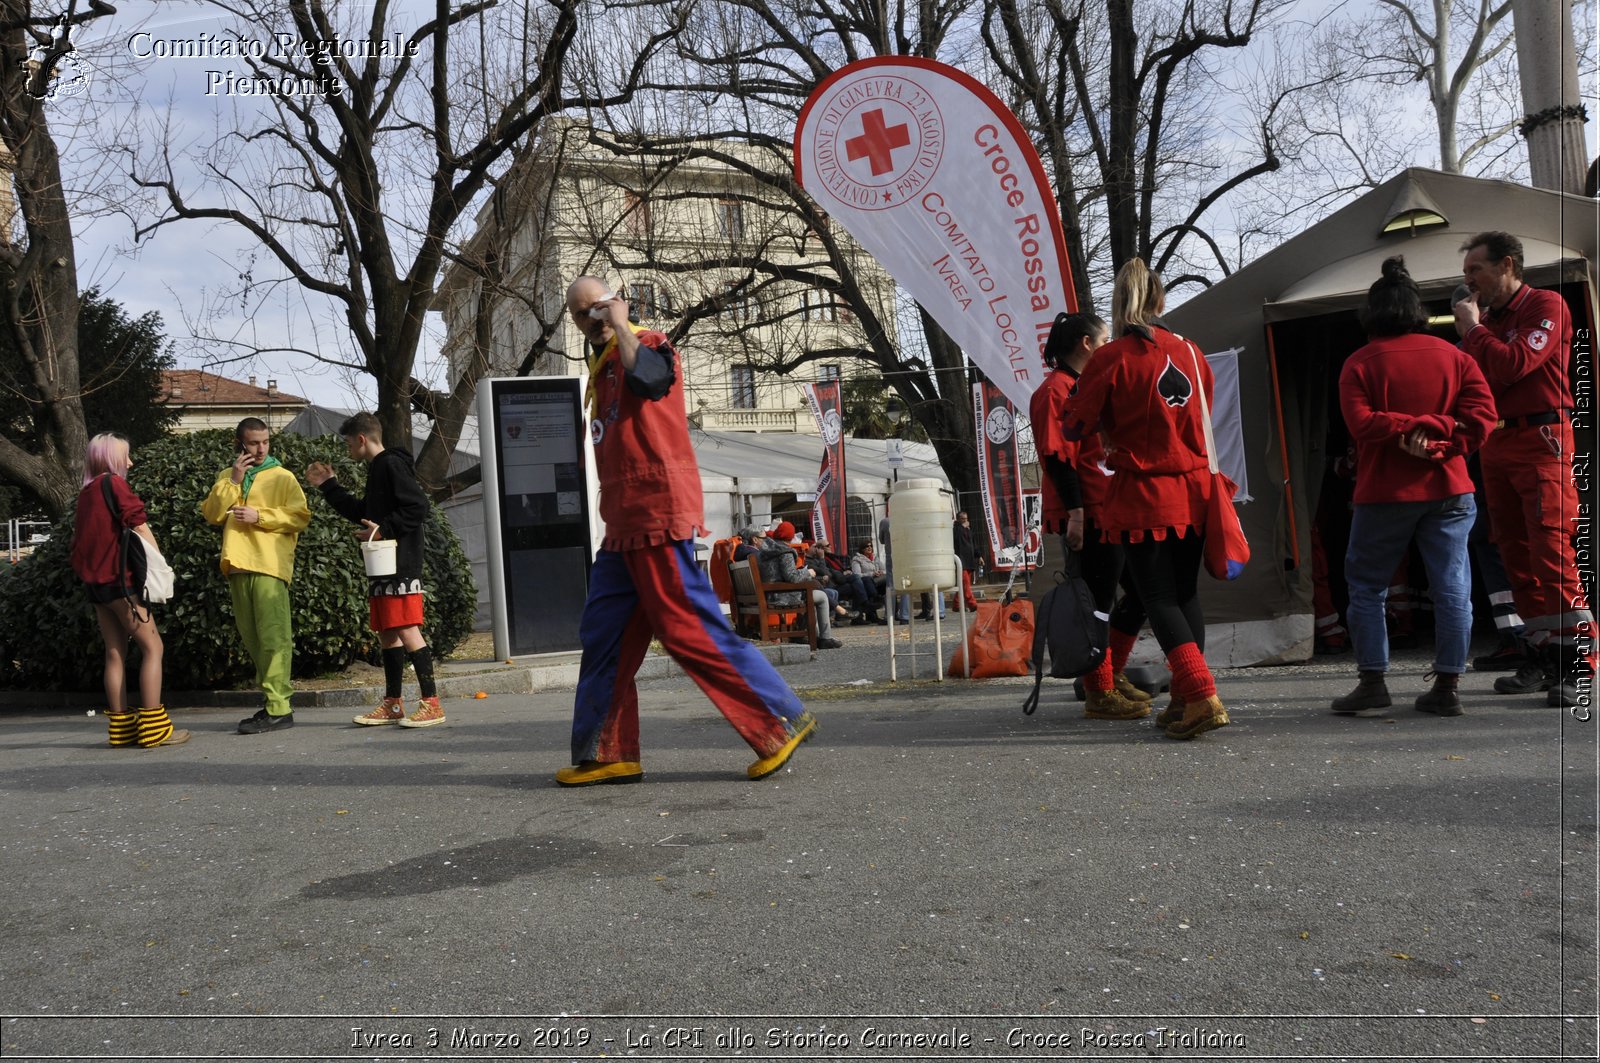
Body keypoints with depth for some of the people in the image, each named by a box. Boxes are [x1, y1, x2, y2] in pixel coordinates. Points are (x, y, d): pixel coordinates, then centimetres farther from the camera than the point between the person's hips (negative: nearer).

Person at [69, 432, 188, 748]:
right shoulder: (113, 483, -7)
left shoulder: (86, 492, 17)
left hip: (95, 580, 8)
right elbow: (140, 527, -13)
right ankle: (154, 729, -11)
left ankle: (121, 727, 9)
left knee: (115, 653, 9)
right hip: (119, 577, -8)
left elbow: (78, 541, 20)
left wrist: (86, 574, 23)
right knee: (152, 647, -7)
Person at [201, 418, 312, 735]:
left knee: (273, 636, -10)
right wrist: (233, 480, -1)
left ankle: (278, 708, -11)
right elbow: (212, 515, 6)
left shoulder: (282, 477, 5)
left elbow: (300, 517, -4)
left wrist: (259, 516, -11)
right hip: (237, 566, 6)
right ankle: (273, 699, 16)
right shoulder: (227, 477, 19)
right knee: (252, 638, 9)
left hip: (269, 565, -6)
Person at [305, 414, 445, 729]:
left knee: (407, 631, -11)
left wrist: (384, 529, -18)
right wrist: (329, 486, 29)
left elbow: (418, 507, -19)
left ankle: (431, 703, -9)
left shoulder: (392, 465, -10)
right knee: (386, 634, 12)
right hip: (383, 566, 10)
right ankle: (392, 704, 20)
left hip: (400, 566, -10)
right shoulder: (377, 469, 20)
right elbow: (363, 513, 29)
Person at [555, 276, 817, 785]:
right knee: (602, 635, 8)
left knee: (691, 630, -9)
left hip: (659, 515, -9)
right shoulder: (601, 367, 22)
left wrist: (620, 323, -19)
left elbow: (645, 377, -29)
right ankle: (606, 754, 15)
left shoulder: (647, 344, -3)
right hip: (623, 523, 9)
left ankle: (784, 722, 0)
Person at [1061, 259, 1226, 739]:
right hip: (1193, 490, 5)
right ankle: (1185, 700, 21)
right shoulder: (1190, 351, 7)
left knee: (1159, 598, 0)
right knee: (1185, 592, 13)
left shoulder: (1110, 359, -10)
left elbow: (1076, 426, -6)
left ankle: (1202, 697, -12)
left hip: (1142, 494, -5)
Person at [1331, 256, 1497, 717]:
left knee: (1366, 585, 8)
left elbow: (1361, 422, -16)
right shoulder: (1453, 356, 7)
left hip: (1385, 493, -3)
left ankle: (1373, 683, 5)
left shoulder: (1360, 363, -3)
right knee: (1451, 587, 6)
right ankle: (1447, 687, 8)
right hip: (1448, 489, 3)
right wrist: (1442, 439, -8)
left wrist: (1416, 425, -11)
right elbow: (1482, 413, -3)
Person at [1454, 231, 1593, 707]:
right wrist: (1469, 332, 1)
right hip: (1496, 445, 8)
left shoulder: (1545, 306, -2)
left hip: (1540, 440, -8)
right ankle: (1543, 659, 13)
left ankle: (1577, 667, -10)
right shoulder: (1487, 319, 19)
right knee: (1517, 556, 7)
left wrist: (1474, 328, -6)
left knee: (1552, 552, -13)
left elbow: (1513, 365, -18)